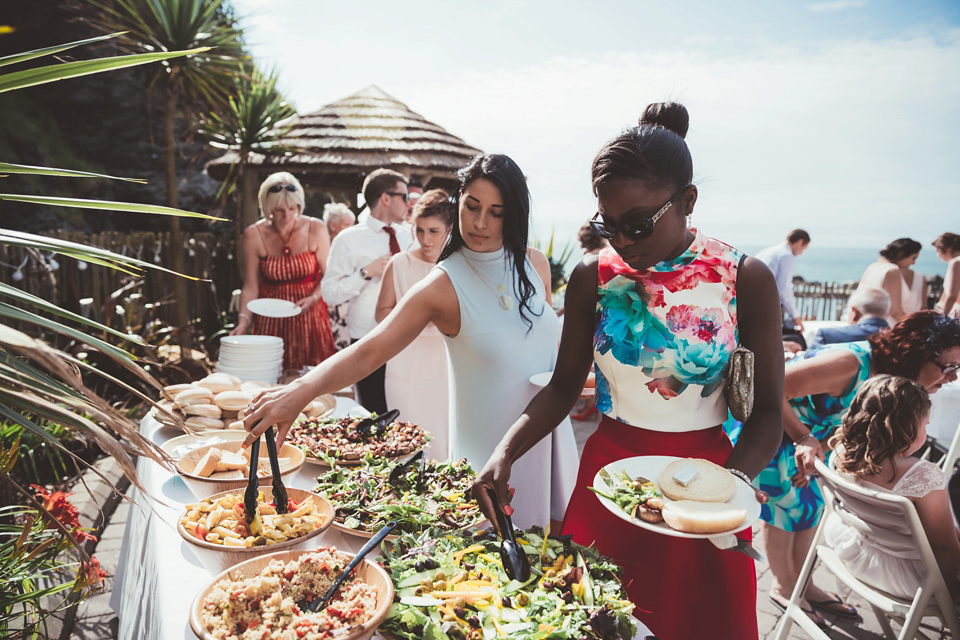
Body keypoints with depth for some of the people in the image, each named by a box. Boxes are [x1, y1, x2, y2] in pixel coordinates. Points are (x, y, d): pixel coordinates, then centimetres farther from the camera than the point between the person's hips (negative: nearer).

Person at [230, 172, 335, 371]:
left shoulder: (316, 230, -4)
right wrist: (243, 321, -13)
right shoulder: (254, 235, -3)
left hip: (310, 316, 0)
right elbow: (250, 286, -1)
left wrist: (313, 299, -16)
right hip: (271, 321, 0)